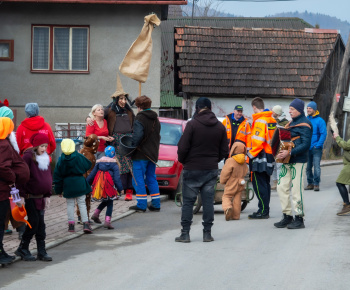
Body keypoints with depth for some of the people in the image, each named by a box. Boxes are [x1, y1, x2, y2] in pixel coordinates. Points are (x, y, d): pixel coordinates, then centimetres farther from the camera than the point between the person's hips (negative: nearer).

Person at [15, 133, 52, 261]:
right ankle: (22, 249, 9)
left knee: (40, 224, 7)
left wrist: (47, 195, 13)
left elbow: (48, 177, 16)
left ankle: (42, 252, 11)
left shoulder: (45, 158, 10)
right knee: (33, 223, -6)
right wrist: (21, 194, -19)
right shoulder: (28, 156, -13)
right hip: (30, 197, -7)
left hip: (40, 197, 7)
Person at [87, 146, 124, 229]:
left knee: (105, 201, 25)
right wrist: (120, 188, -1)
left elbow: (92, 174, 12)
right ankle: (107, 221, -7)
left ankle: (96, 214, 17)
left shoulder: (99, 162, 11)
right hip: (109, 187, -5)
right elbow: (117, 177, -5)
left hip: (99, 185, 5)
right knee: (110, 203, 4)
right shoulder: (114, 164, 0)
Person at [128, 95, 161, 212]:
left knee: (138, 179, -2)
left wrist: (132, 146, -16)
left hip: (141, 154, -8)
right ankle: (156, 204, 13)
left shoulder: (140, 118, -13)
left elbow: (138, 135, -25)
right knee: (151, 178, 14)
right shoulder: (155, 119, 13)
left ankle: (141, 205, -4)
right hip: (153, 154, 8)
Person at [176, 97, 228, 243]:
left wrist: (183, 161, 7)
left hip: (192, 169, -4)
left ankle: (185, 233, 1)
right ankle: (207, 233, 7)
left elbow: (182, 147, -11)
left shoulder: (192, 124, -11)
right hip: (211, 169, 4)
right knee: (208, 201, 7)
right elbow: (224, 151, 6)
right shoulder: (220, 127, 4)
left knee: (188, 201, 2)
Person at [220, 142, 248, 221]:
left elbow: (225, 173, -14)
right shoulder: (244, 162, 5)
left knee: (226, 197, 2)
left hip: (231, 185, -6)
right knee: (237, 199, 10)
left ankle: (228, 208, -27)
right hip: (240, 185, 6)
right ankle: (236, 215, 10)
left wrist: (222, 181, 1)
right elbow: (245, 172, 15)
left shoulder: (230, 161, -16)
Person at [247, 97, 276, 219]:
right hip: (270, 156, 9)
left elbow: (258, 142, -22)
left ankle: (263, 211, -6)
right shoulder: (272, 120, 13)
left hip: (260, 157, -9)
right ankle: (265, 210, 20)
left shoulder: (260, 121, -16)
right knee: (265, 184, 15)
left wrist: (251, 154, -13)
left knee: (259, 185, -5)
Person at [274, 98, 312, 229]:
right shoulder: (292, 122, 18)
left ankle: (299, 219, 1)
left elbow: (306, 144, -18)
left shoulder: (304, 124, -9)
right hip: (287, 161, 9)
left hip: (298, 161, -9)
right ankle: (287, 216, 14)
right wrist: (281, 152, 9)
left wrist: (289, 153, -24)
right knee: (282, 187, 6)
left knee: (296, 189, -6)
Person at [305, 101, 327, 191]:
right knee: (308, 167, 8)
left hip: (316, 149, -5)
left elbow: (323, 134, -7)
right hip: (306, 149, 5)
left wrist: (318, 145, -14)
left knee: (316, 167, -7)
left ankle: (316, 184, -1)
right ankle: (310, 183, 17)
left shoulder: (320, 121, -5)